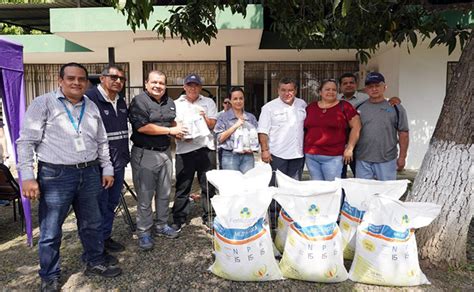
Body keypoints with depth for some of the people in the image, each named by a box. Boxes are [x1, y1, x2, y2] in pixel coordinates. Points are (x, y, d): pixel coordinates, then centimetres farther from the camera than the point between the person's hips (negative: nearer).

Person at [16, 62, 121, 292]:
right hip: (55, 175, -4)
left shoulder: (91, 107, 12)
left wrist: (107, 169, 13)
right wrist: (27, 177, -12)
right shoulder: (43, 103, -4)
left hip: (89, 173, 5)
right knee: (50, 232, 6)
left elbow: (102, 141, 17)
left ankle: (95, 262, 35)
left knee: (92, 224, 16)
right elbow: (26, 141, -7)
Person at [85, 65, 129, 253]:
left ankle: (106, 237, 32)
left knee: (113, 202, 16)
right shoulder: (90, 98, -13)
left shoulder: (121, 102, 14)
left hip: (118, 163, 8)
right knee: (100, 203, 4)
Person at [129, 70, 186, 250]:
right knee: (145, 196, 2)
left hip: (165, 152, 7)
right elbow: (142, 127, -20)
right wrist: (170, 131, -15)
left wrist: (179, 130, 3)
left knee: (164, 193, 15)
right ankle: (144, 233, 16)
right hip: (145, 154, -6)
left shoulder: (169, 102, 11)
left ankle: (161, 225, 32)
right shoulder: (139, 101, -10)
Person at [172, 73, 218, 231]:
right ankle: (179, 219, 15)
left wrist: (204, 117, -12)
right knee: (182, 186, 3)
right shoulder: (176, 104, 13)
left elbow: (212, 125, 6)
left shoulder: (208, 102, 13)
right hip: (184, 149, 0)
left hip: (206, 148, 1)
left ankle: (209, 217, 18)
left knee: (208, 185, 5)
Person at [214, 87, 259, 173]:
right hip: (230, 156, -2)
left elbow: (256, 136, 15)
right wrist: (235, 126, -11)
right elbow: (220, 138, -5)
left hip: (248, 156, 3)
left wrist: (251, 148, -3)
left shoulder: (251, 117, 12)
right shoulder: (223, 117, 3)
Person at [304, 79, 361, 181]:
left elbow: (356, 127, -2)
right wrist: (304, 147, 12)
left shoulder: (344, 106, -1)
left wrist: (349, 148, -6)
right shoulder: (311, 107, 9)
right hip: (310, 156, 4)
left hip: (333, 157, -3)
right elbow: (304, 128, 18)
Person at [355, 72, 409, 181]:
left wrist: (402, 157, 0)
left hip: (387, 160, -1)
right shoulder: (359, 108, 6)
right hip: (363, 160, 1)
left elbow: (403, 133, 2)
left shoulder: (396, 108, 3)